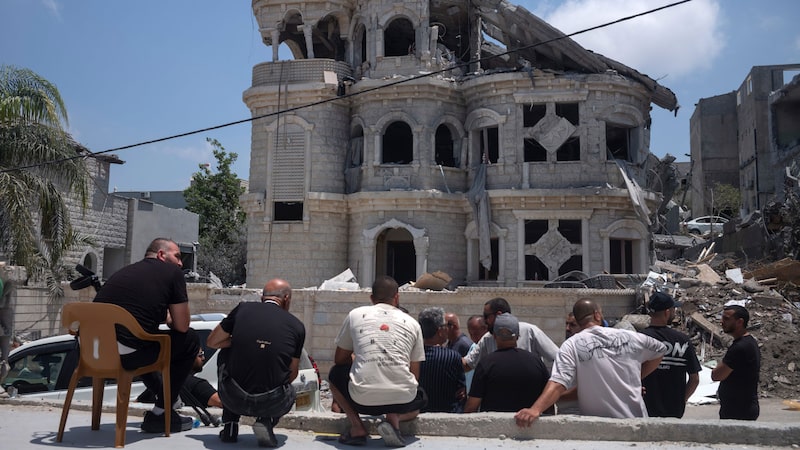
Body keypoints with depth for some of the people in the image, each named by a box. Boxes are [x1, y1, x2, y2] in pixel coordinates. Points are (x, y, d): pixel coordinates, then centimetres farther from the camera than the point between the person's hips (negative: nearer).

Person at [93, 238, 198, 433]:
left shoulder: (124, 271, 23)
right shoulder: (172, 272, 4)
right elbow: (181, 326, 4)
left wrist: (162, 316, 41)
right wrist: (169, 319, 25)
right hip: (126, 357, -8)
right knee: (190, 339, 13)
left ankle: (158, 392, 43)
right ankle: (161, 414, 17)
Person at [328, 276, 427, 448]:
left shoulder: (355, 315, 11)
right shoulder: (412, 323, 13)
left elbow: (339, 359, 20)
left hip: (363, 399, -1)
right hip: (403, 399, 1)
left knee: (335, 374, 30)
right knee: (421, 399, 37)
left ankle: (357, 427, 12)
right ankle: (394, 418, 4)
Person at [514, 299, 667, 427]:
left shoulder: (571, 346, -10)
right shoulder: (628, 336, 1)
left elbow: (558, 383, -23)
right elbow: (660, 350, 18)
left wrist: (535, 409, -31)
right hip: (636, 419, 2)